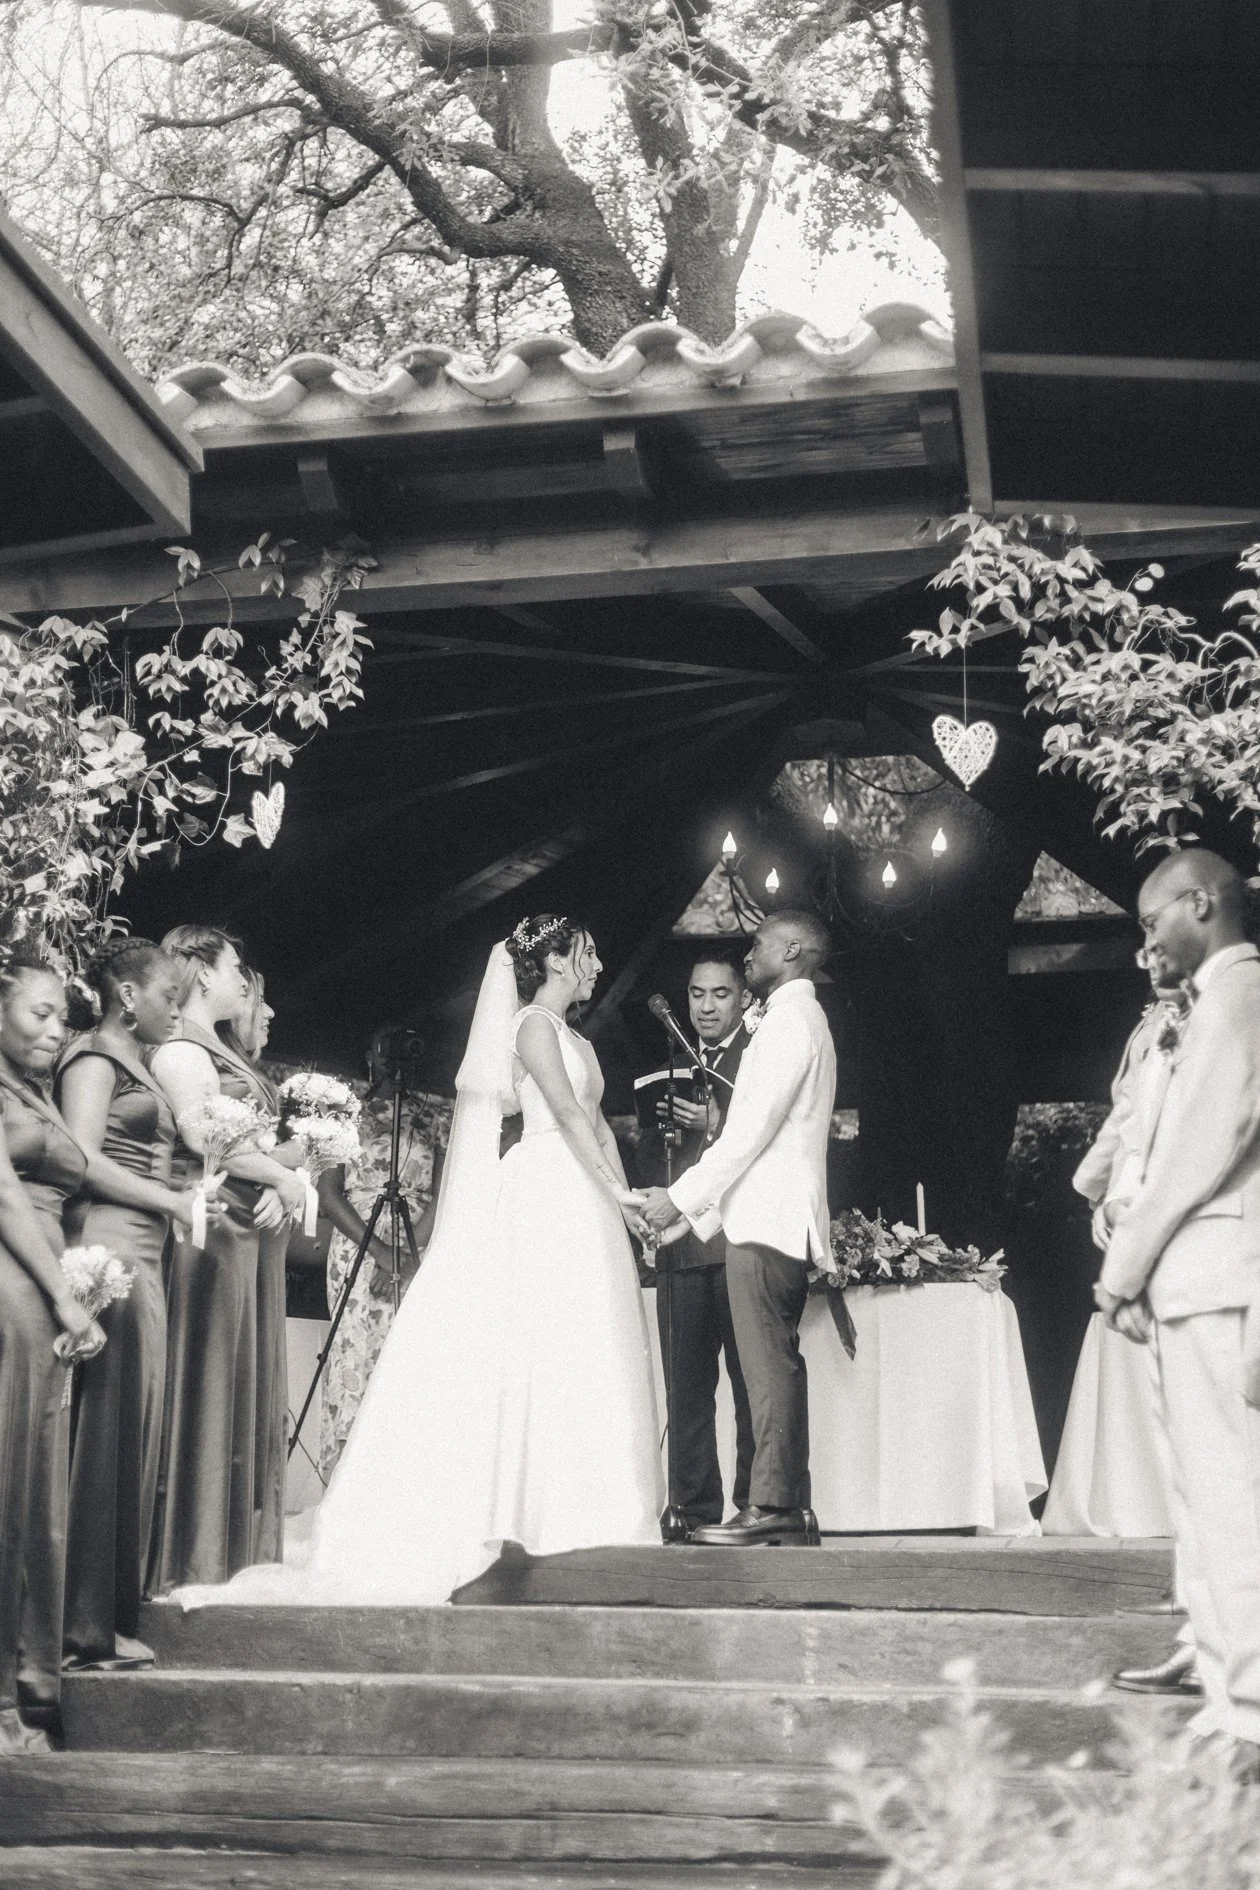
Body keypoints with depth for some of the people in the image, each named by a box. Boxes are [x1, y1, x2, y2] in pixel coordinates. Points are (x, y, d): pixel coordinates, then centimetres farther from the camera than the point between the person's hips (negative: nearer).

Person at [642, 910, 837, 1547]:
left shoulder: (790, 1020, -9)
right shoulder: (802, 1018, 23)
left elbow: (753, 1129, -16)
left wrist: (682, 1198, -12)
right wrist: (701, 1209, 21)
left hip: (766, 1224, -10)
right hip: (778, 1222, 10)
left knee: (769, 1368, -10)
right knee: (777, 1367, 9)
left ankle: (773, 1506, -10)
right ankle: (790, 1507, 10)